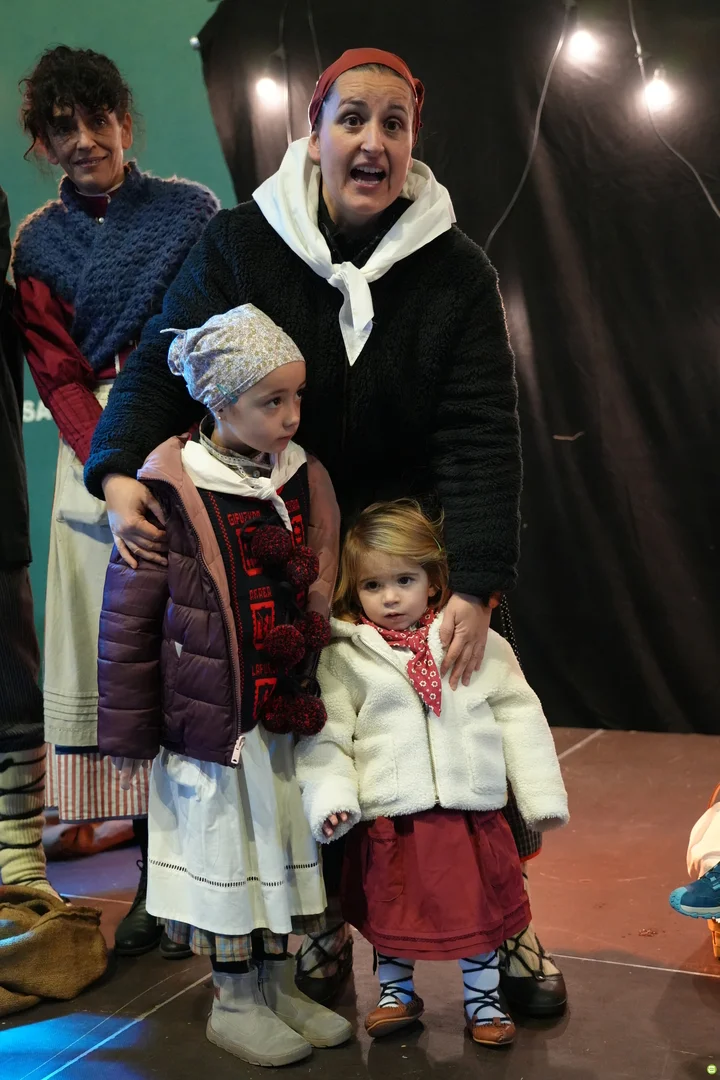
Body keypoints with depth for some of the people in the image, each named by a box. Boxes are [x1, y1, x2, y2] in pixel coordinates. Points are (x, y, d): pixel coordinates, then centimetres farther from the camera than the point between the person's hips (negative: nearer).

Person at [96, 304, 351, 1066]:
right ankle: (234, 1003, 26)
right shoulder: (172, 493, -15)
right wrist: (128, 730, -8)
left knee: (286, 842, 16)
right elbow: (127, 618, -10)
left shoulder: (305, 481, 3)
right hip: (211, 716, -6)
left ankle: (278, 987, 34)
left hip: (292, 713, 6)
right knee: (224, 847, 7)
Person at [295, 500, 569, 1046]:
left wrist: (543, 795, 4)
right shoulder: (344, 657, -2)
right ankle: (397, 990, 39)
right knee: (393, 915, 14)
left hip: (472, 812, 1)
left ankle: (484, 999, 35)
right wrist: (330, 797, -13)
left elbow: (519, 718, 5)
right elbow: (325, 735, 0)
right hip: (389, 818, -1)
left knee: (481, 912, 13)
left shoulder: (479, 643, 0)